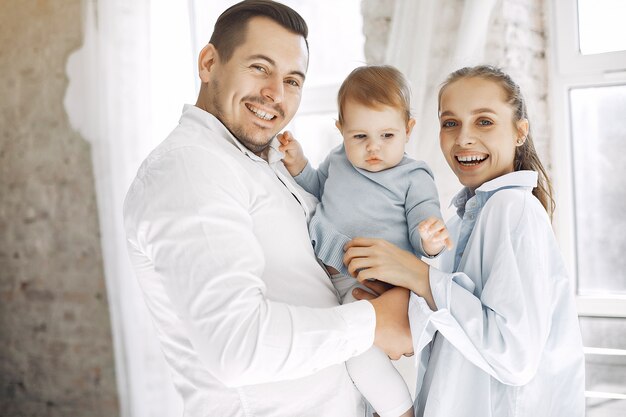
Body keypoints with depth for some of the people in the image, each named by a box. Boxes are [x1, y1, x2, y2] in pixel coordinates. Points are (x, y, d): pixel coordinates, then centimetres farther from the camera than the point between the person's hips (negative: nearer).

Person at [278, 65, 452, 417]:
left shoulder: (414, 178, -4)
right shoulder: (337, 161, 12)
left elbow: (422, 233, -7)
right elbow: (317, 191, 30)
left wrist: (430, 240, -31)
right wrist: (298, 164, 13)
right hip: (322, 272, 8)